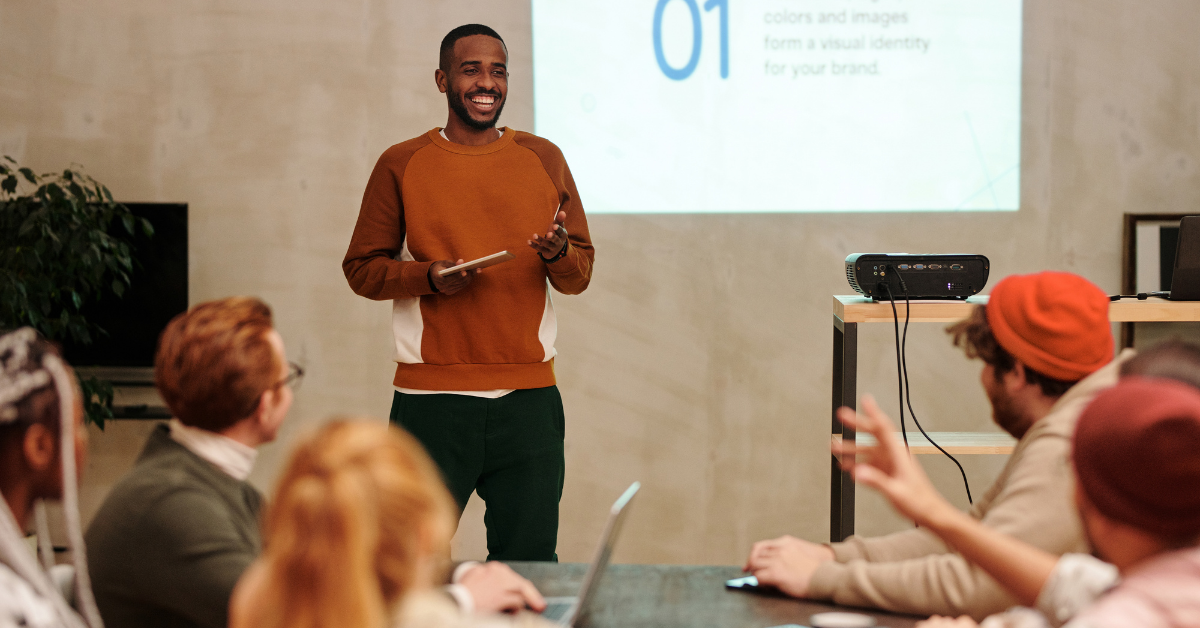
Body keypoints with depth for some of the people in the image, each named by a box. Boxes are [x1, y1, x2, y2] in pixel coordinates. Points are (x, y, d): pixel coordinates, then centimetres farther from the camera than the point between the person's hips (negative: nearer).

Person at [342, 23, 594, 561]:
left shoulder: (544, 159, 10)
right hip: (431, 399, -2)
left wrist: (558, 255, -11)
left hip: (529, 396, 2)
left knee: (529, 562, 3)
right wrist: (429, 277, -12)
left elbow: (581, 272, 12)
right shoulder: (401, 165, 4)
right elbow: (361, 268, 5)